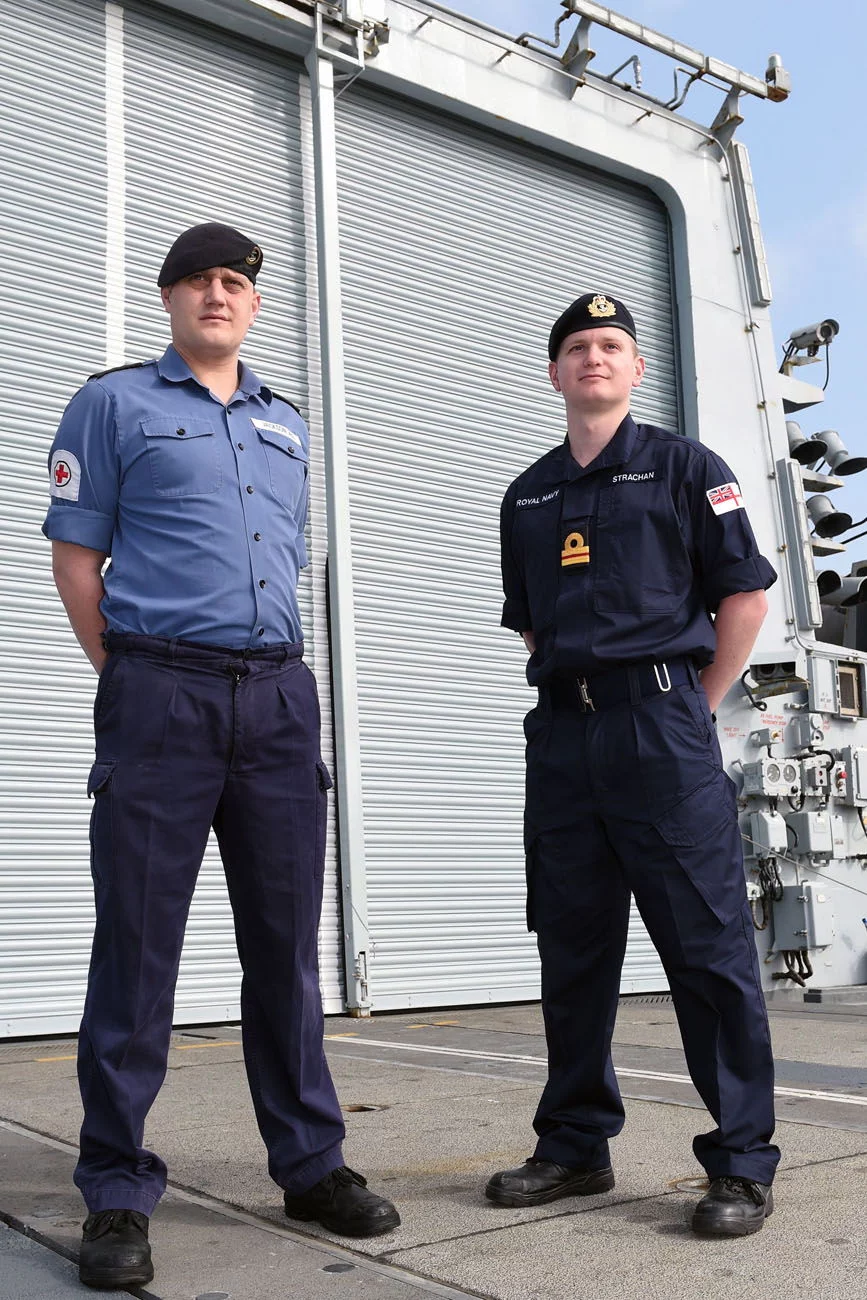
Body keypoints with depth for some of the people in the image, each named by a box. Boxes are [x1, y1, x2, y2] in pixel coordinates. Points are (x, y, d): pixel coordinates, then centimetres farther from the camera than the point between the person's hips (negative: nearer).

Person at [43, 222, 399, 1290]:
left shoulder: (287, 427, 21)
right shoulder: (114, 403, 7)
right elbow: (75, 555, 3)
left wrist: (270, 676, 14)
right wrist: (126, 681, -2)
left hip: (279, 696, 5)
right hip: (161, 696, -4)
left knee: (286, 938, 9)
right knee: (138, 943, -1)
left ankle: (310, 1163, 21)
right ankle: (117, 1193, 11)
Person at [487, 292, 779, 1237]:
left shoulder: (684, 467, 5)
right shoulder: (528, 496, 18)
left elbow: (745, 594, 1)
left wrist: (695, 706, -2)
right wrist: (565, 691, 11)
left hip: (661, 720, -5)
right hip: (561, 733, 5)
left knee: (707, 944, -4)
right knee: (572, 948, 9)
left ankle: (742, 1161, 7)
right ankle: (576, 1145, 21)